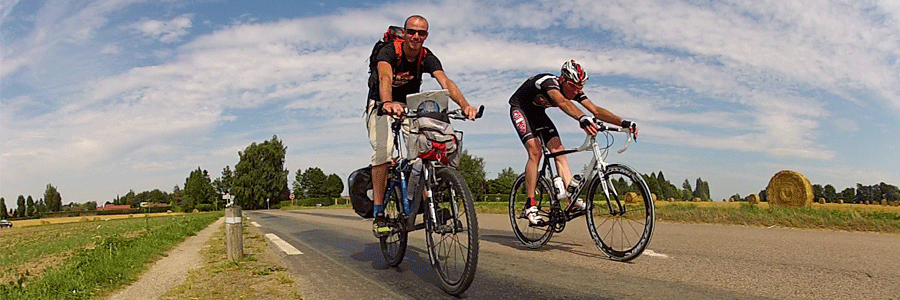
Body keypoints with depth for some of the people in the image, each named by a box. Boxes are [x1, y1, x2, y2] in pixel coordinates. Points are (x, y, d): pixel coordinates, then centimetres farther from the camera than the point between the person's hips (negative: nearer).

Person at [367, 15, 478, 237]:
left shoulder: (427, 58, -13)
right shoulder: (389, 51, -22)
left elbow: (445, 81, -30)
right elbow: (385, 77, -42)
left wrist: (464, 105, -49)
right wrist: (388, 103, -64)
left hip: (410, 107, 4)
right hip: (381, 106, -3)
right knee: (383, 151, -26)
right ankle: (378, 213, -17)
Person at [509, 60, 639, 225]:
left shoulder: (574, 91, -15)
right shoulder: (549, 82, -36)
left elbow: (596, 110, -23)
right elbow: (562, 102, -57)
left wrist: (623, 122, -37)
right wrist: (582, 118, -75)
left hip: (537, 112, 7)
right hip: (520, 110, -7)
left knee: (559, 151, -9)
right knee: (535, 152, -23)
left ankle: (572, 196, -13)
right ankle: (530, 206, -20)